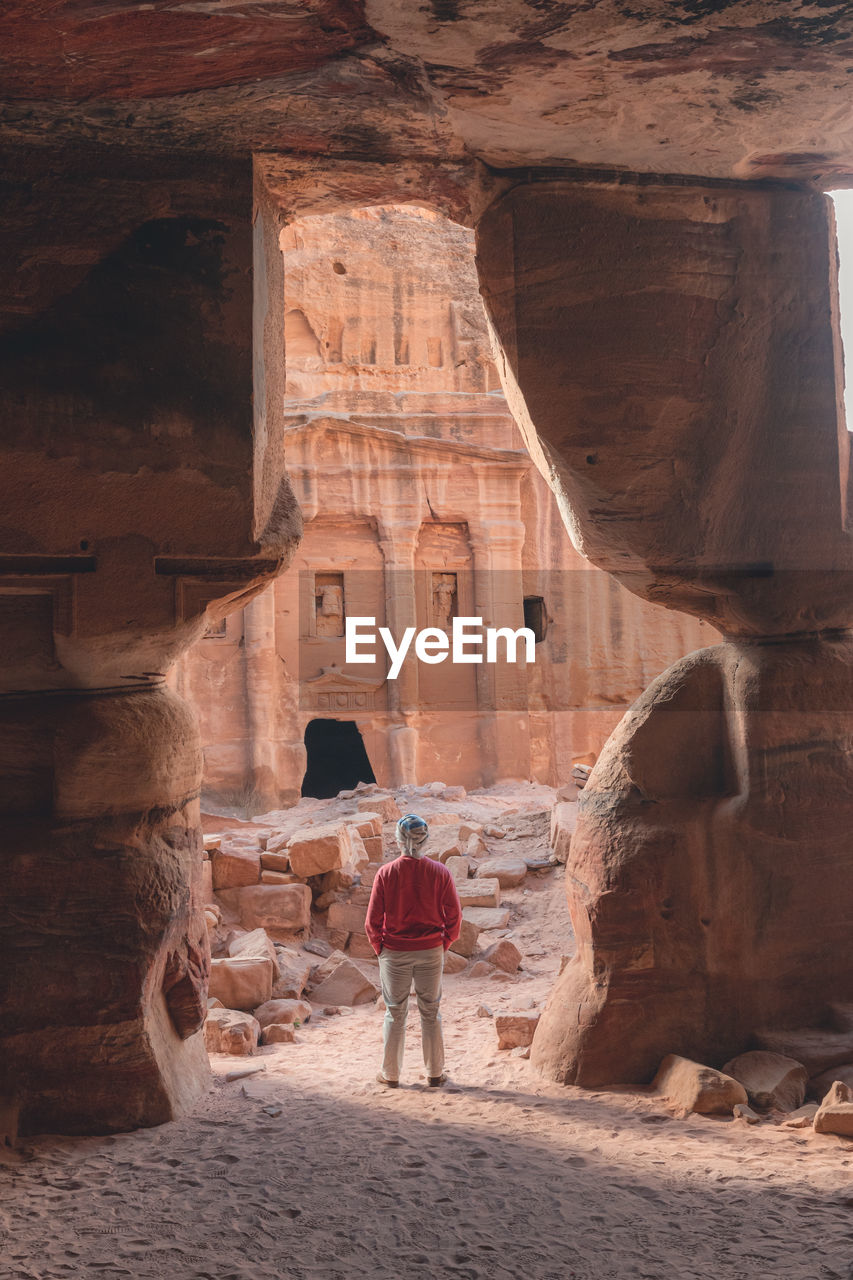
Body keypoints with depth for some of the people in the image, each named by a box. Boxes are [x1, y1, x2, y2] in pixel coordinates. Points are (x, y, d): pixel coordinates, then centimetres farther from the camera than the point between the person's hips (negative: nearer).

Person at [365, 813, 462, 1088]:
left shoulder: (386, 873, -12)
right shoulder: (440, 872, -9)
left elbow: (373, 919, -7)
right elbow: (454, 916, -5)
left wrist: (380, 947, 8)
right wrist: (444, 944, 10)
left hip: (394, 952, -1)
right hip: (431, 952, 1)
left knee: (395, 1014, 12)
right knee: (430, 1013, 13)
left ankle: (391, 1074, 20)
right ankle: (435, 1073, 20)